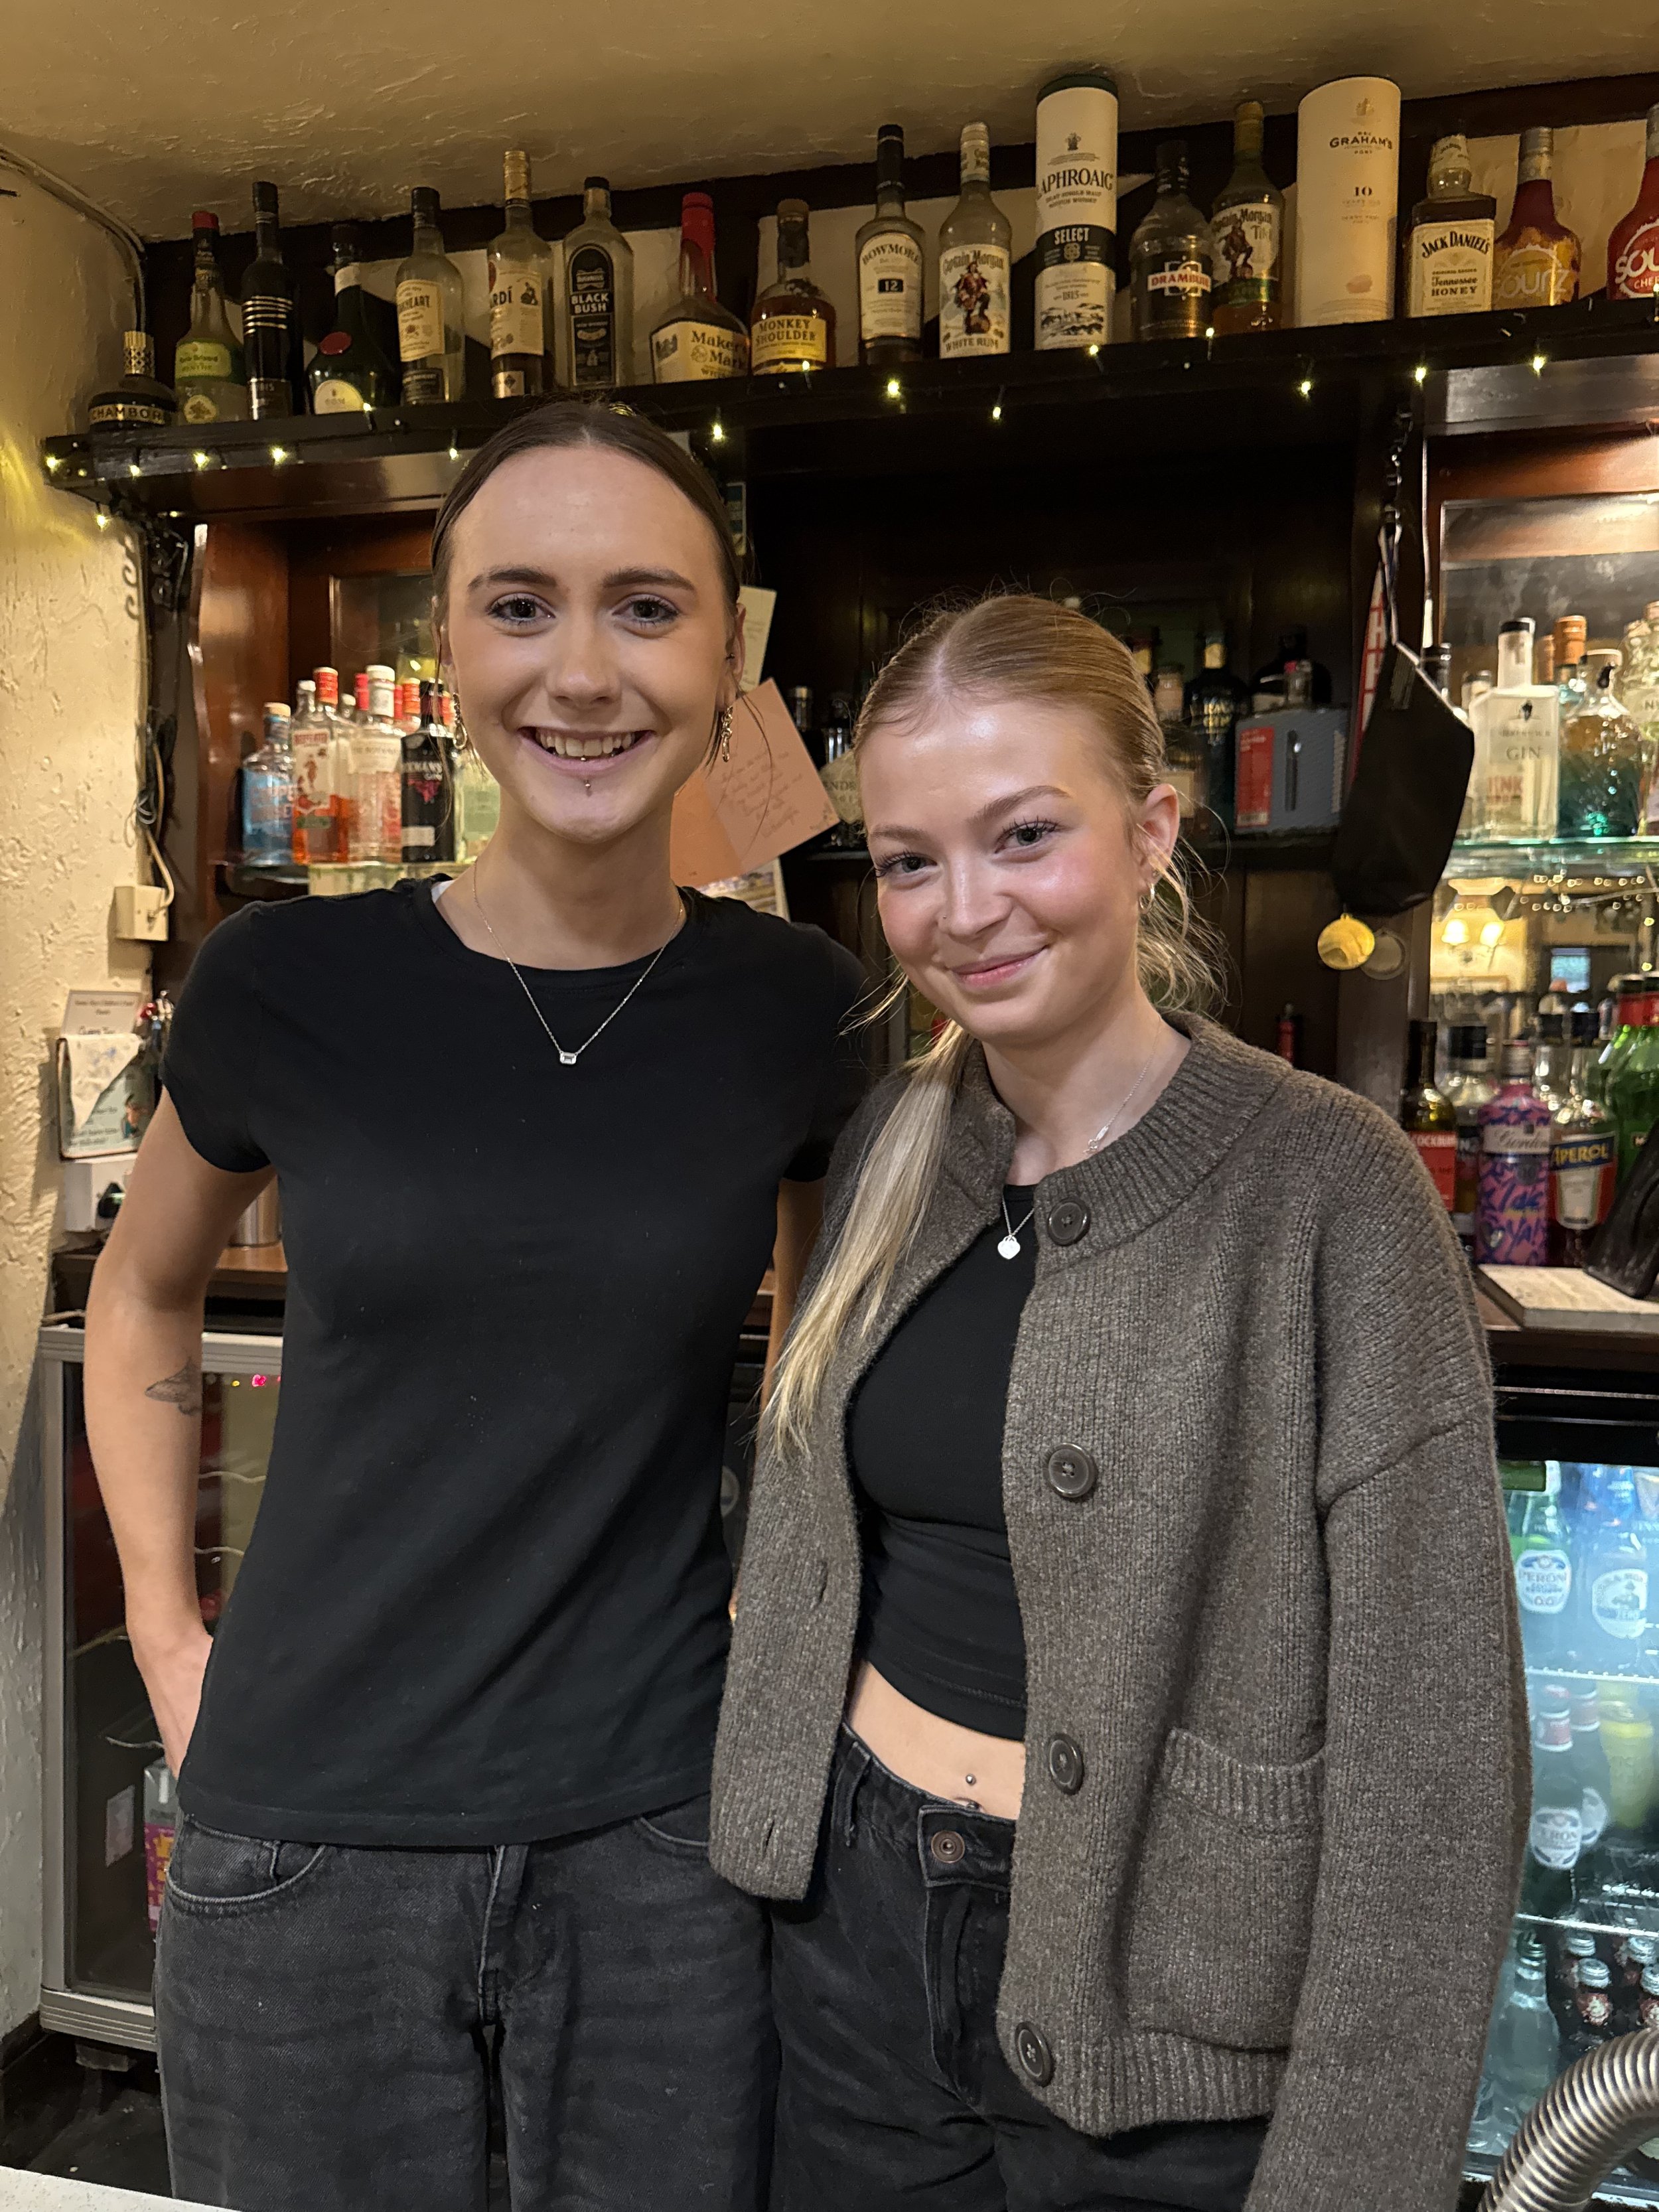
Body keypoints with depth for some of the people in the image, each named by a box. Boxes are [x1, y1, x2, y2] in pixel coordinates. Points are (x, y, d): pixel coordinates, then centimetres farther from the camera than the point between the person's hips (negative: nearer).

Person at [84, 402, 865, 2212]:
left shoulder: (797, 1010, -7)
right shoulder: (290, 984, -11)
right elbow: (144, 1288, 8)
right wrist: (166, 1635, 3)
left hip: (660, 1832, 1)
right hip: (310, 1832, 0)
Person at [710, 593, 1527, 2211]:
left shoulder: (1324, 1184, -19)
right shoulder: (887, 1148, -2)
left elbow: (1428, 1732, -17)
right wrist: (766, 1813, 11)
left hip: (1161, 2000, -4)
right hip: (853, 1915, 5)